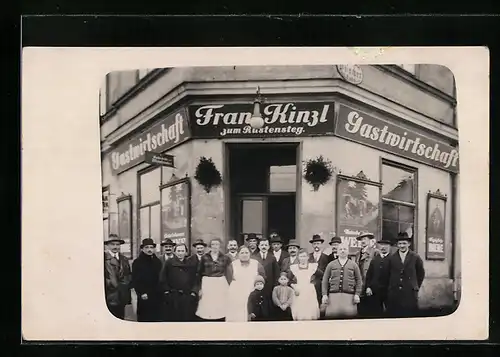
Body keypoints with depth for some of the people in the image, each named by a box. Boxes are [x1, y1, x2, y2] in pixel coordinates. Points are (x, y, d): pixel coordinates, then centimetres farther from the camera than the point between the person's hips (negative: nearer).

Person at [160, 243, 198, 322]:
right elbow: (162, 279, 4)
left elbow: (196, 279, 5)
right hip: (172, 298, -1)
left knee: (187, 318, 2)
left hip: (188, 297, 1)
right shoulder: (169, 263, 4)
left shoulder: (193, 263, 7)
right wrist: (166, 291, -3)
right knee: (172, 318, 2)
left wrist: (194, 292, -3)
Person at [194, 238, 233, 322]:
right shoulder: (205, 257, 3)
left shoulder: (225, 258, 4)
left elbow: (229, 274, 6)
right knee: (207, 309, -2)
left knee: (220, 308, -1)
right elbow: (199, 273, 5)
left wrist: (229, 287, 0)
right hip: (207, 284, 0)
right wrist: (199, 288, 1)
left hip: (221, 284, 0)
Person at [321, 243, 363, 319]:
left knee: (349, 314, -11)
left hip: (349, 296, 0)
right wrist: (324, 294, -1)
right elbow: (325, 281, 9)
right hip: (333, 295, 0)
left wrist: (357, 294, -1)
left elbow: (359, 281, 10)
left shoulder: (354, 265, 13)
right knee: (332, 315, -11)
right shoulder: (331, 265, 13)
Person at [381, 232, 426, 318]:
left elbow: (421, 274, 14)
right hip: (393, 296, 1)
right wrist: (387, 289, 11)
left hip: (410, 295, -1)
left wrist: (416, 287, 11)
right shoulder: (391, 258, 6)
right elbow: (385, 275, 12)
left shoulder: (416, 258, 4)